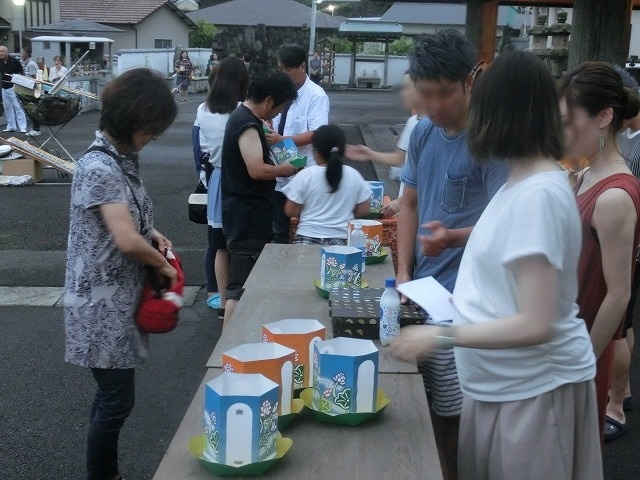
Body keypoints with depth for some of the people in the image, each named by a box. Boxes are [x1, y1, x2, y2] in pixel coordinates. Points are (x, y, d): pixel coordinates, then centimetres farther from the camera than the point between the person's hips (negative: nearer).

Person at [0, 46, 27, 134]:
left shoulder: (14, 61, -8)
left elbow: (22, 72, -1)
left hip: (14, 87, -6)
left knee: (18, 107, -9)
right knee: (7, 107, 8)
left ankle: (22, 127, -11)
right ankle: (11, 126, 15)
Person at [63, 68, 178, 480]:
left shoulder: (123, 157, 6)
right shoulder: (99, 168, -23)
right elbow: (128, 241, -29)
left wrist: (153, 235, 2)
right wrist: (163, 264, -12)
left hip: (120, 298, 9)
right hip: (103, 305, -9)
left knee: (113, 394, 19)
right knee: (118, 399, 2)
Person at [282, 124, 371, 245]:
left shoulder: (305, 175, -8)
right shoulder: (354, 175, -1)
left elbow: (290, 211, -4)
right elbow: (363, 211, 5)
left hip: (308, 239, -2)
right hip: (343, 240, 3)